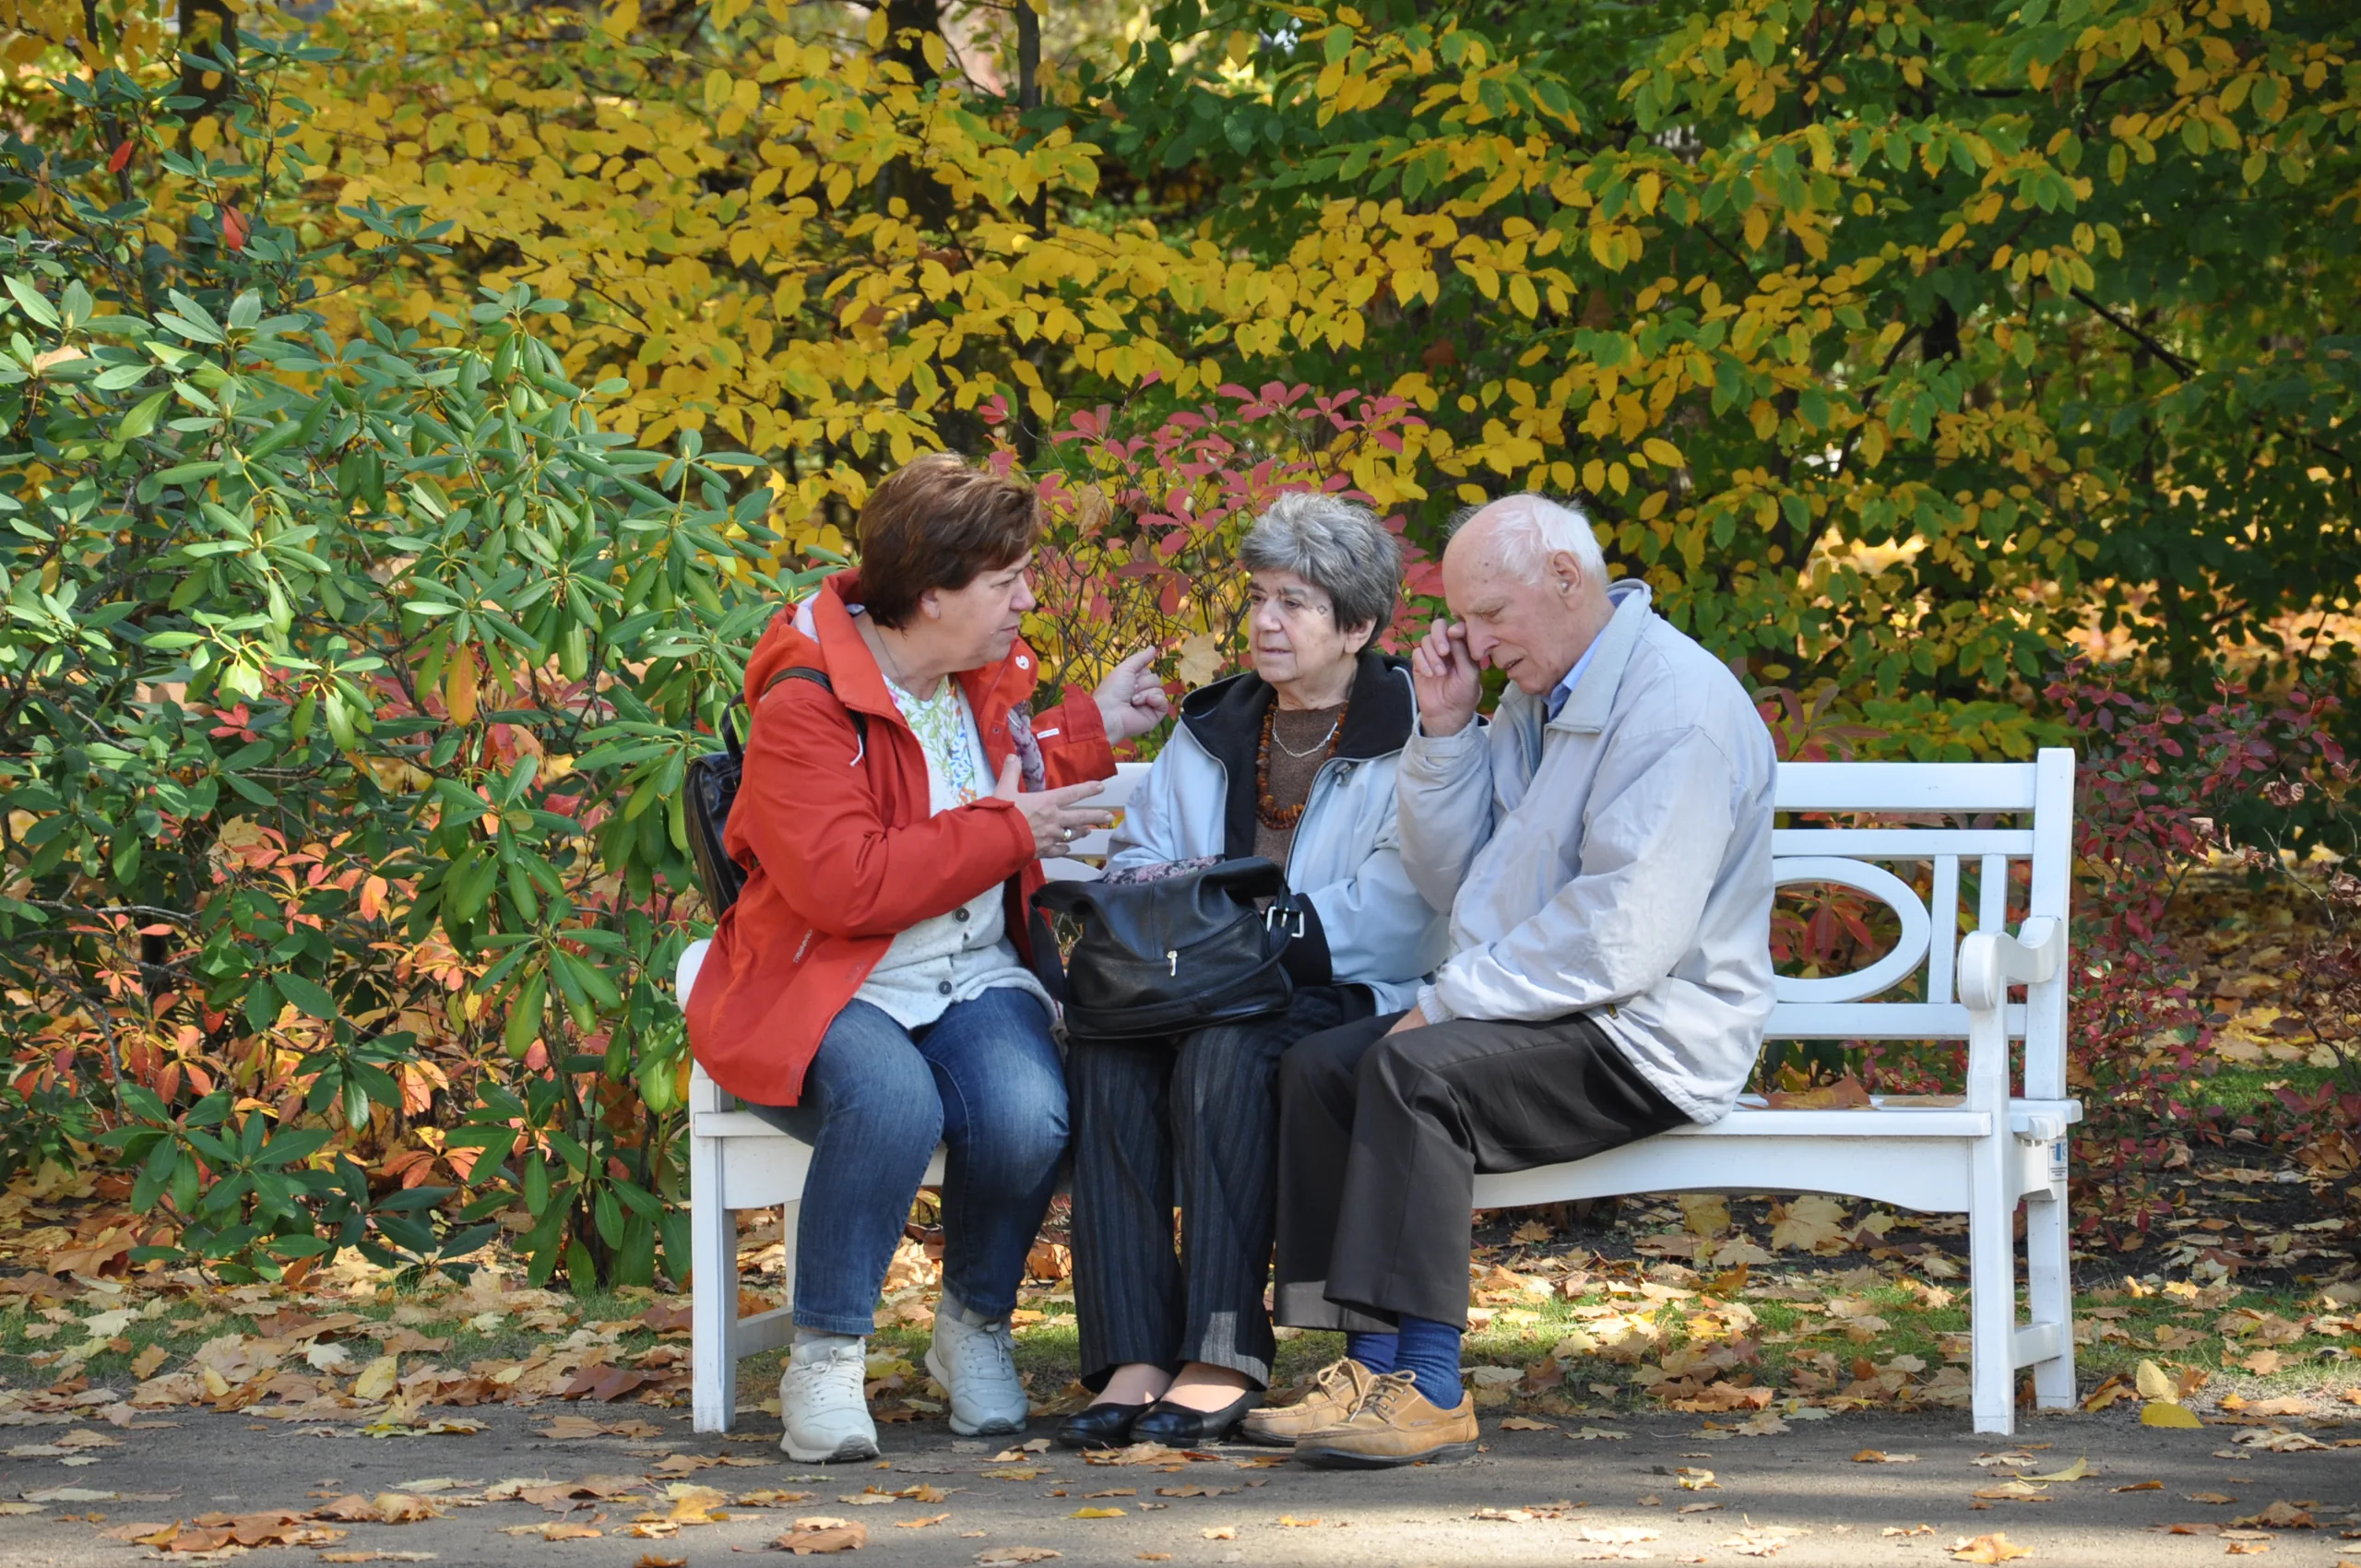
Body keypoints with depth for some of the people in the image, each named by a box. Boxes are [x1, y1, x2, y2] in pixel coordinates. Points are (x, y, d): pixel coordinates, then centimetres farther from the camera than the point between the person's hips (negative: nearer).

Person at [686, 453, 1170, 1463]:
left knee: (1028, 1115, -28)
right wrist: (1002, 829, -17)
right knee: (893, 1104, -38)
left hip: (973, 979, 6)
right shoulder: (805, 705, -14)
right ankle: (824, 1363, -23)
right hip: (825, 989, -6)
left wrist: (1093, 731, 20)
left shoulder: (989, 680, 10)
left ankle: (975, 1332, -1)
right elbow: (841, 884, -25)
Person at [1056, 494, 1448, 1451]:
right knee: (1106, 1055, -29)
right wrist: (1165, 893, -4)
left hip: (1343, 1002, -5)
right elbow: (1136, 860, 22)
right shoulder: (1209, 731, 22)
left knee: (1226, 1053, -37)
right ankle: (1133, 1357, -35)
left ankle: (1223, 1357, -35)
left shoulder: (1410, 737, 2)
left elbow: (1387, 915, -10)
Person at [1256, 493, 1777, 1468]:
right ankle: (1375, 1366, -14)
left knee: (1415, 1068, -29)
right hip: (1541, 1019, 10)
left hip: (1648, 1040, -10)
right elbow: (1451, 881, 18)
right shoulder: (1538, 693, 15)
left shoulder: (1676, 705, -16)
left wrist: (1449, 1001, -18)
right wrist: (1444, 731, 5)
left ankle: (1429, 1391, -29)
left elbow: (1625, 937, -24)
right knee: (1319, 1067, -6)